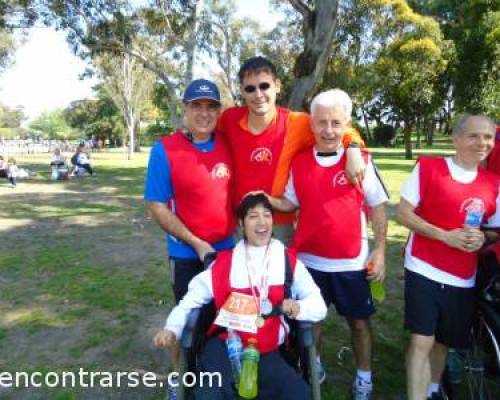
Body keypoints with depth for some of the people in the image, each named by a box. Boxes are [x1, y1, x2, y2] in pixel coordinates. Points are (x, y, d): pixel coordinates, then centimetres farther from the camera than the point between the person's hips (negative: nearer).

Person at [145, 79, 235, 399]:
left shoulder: (228, 144, -2)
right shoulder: (165, 150, -15)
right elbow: (156, 205, -14)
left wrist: (239, 229, 3)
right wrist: (196, 243, -18)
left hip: (227, 248, 5)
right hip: (188, 253, -4)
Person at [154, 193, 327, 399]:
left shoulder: (289, 261, 4)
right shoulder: (224, 261, 5)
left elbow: (319, 306, 1)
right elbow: (192, 298, 4)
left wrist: (299, 308, -20)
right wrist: (172, 328, -12)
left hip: (267, 351, 2)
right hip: (224, 344, -1)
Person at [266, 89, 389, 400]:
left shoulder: (361, 161, -8)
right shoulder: (299, 163, -2)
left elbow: (378, 206, -3)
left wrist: (380, 251, -7)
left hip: (351, 261, -2)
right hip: (309, 258, 2)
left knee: (359, 320, 14)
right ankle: (313, 366, 42)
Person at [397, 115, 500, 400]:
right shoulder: (428, 166, -7)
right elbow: (403, 214, -9)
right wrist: (445, 236, -19)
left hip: (463, 278, 4)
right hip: (424, 270, -4)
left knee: (444, 341, 18)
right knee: (422, 340, -8)